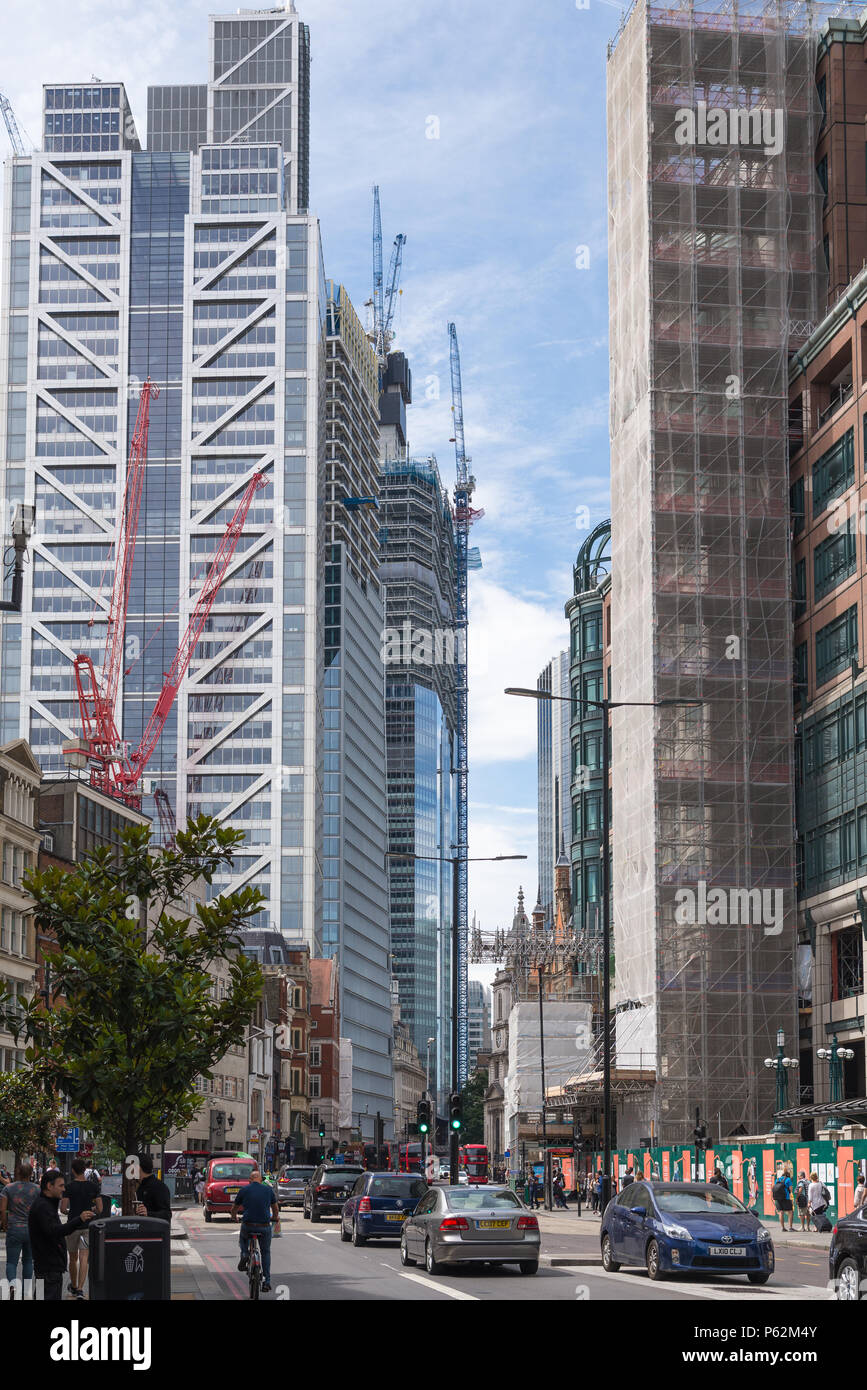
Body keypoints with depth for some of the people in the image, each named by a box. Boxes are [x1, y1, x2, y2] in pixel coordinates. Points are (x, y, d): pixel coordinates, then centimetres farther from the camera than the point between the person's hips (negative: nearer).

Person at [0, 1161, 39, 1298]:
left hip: (14, 1229, -2)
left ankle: (12, 1284, -24)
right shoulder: (37, 1189, -2)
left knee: (11, 1261, 2)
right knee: (28, 1261, 17)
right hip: (32, 1229, 2)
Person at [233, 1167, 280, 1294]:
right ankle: (266, 1282, 15)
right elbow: (275, 1207, 22)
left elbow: (234, 1208, 16)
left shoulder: (244, 1190, 4)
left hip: (247, 1226, 0)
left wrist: (234, 1217, 38)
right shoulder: (268, 1189, 6)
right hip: (264, 1227, 0)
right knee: (266, 1253, 18)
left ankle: (244, 1255, 9)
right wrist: (276, 1218, 42)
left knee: (244, 1237, 35)